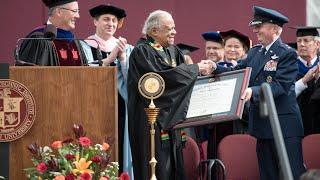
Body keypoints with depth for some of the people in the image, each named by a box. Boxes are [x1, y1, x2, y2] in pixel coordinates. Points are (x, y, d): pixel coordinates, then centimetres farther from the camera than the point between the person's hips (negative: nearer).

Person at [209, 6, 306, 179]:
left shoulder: (287, 54, -10)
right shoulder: (254, 52, 13)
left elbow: (281, 86, -21)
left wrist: (253, 91, -33)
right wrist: (216, 68, -7)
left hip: (284, 126, -8)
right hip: (262, 125, 8)